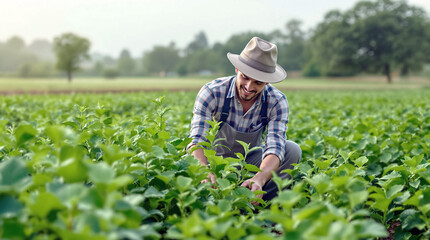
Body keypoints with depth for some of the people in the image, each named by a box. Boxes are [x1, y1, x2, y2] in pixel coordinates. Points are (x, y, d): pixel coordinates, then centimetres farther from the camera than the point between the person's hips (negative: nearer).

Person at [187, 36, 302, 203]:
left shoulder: (277, 102, -20)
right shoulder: (211, 93, -24)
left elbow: (275, 148, -31)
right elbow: (197, 141, -32)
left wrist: (259, 179, -54)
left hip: (252, 161, 1)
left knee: (292, 149, -24)